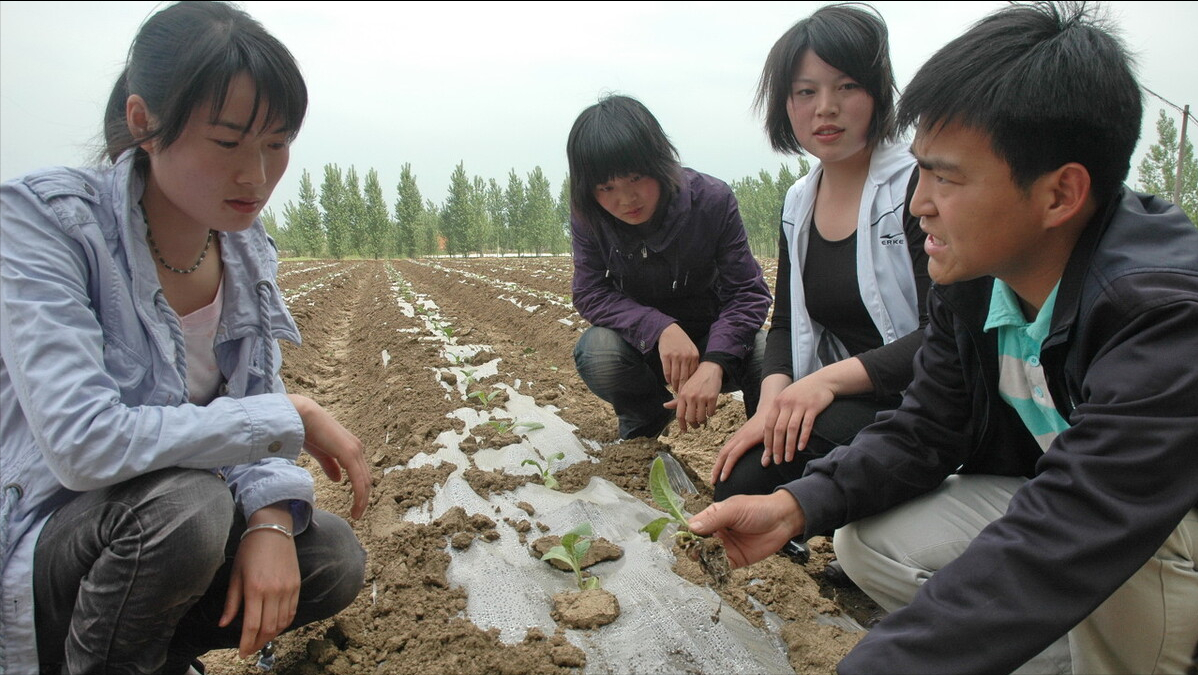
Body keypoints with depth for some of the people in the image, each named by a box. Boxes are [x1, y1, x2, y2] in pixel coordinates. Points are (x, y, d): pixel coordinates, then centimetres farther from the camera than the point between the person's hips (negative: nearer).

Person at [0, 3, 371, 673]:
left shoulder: (245, 245, -4)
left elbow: (257, 403, -2)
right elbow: (84, 442, -33)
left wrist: (272, 517, -21)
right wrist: (291, 416, -27)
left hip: (157, 527, 6)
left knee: (334, 561, -10)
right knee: (185, 501, -33)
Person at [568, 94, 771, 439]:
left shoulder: (712, 199, -20)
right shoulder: (588, 216, -17)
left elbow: (747, 292, -20)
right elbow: (590, 293, -17)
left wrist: (713, 363, -38)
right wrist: (660, 328, -34)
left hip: (712, 336, -1)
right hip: (640, 340, 1)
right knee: (597, 351, -32)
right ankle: (643, 423, 3)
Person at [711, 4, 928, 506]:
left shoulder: (918, 186, -12)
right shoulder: (798, 204, 9)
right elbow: (785, 325, 8)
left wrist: (831, 378, -28)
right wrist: (774, 399, -12)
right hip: (839, 409, 6)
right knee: (739, 486, -14)